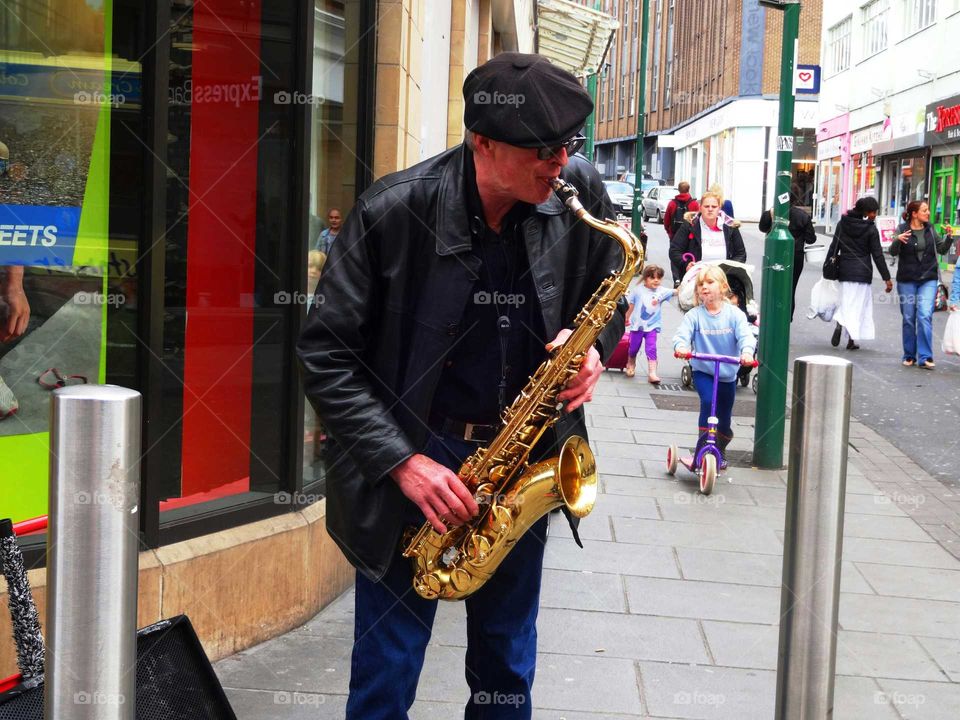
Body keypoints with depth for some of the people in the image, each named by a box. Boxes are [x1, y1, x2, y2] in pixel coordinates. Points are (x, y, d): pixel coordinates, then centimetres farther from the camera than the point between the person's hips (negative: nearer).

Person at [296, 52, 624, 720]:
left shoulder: (580, 190, -8)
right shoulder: (392, 212, -19)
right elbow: (326, 355, -13)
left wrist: (595, 347, -12)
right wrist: (402, 462, -19)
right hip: (417, 452, -3)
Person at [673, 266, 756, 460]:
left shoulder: (734, 314, -7)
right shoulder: (694, 315, -8)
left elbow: (745, 335, -19)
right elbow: (682, 334, -19)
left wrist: (747, 352, -41)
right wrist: (680, 346, -43)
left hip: (728, 374, 2)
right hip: (702, 371, -2)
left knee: (725, 419, 12)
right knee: (708, 401, -30)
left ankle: (718, 452, 39)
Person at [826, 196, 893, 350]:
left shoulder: (842, 224, 3)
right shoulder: (871, 229, -7)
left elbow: (834, 247, 6)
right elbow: (877, 255, -6)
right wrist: (887, 277, -1)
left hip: (844, 270, 3)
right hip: (862, 272, -3)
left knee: (845, 301, 12)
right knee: (858, 303, 5)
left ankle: (840, 324, -17)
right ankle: (852, 339, 3)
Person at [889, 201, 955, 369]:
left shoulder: (930, 229, 6)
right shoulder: (902, 229, -3)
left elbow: (942, 249, 12)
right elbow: (893, 252, -11)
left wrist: (948, 237, -6)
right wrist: (897, 240, -31)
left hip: (928, 280, 1)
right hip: (907, 280, -1)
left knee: (925, 316, -12)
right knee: (908, 319, 6)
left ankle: (925, 357, -12)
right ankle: (909, 356, 19)